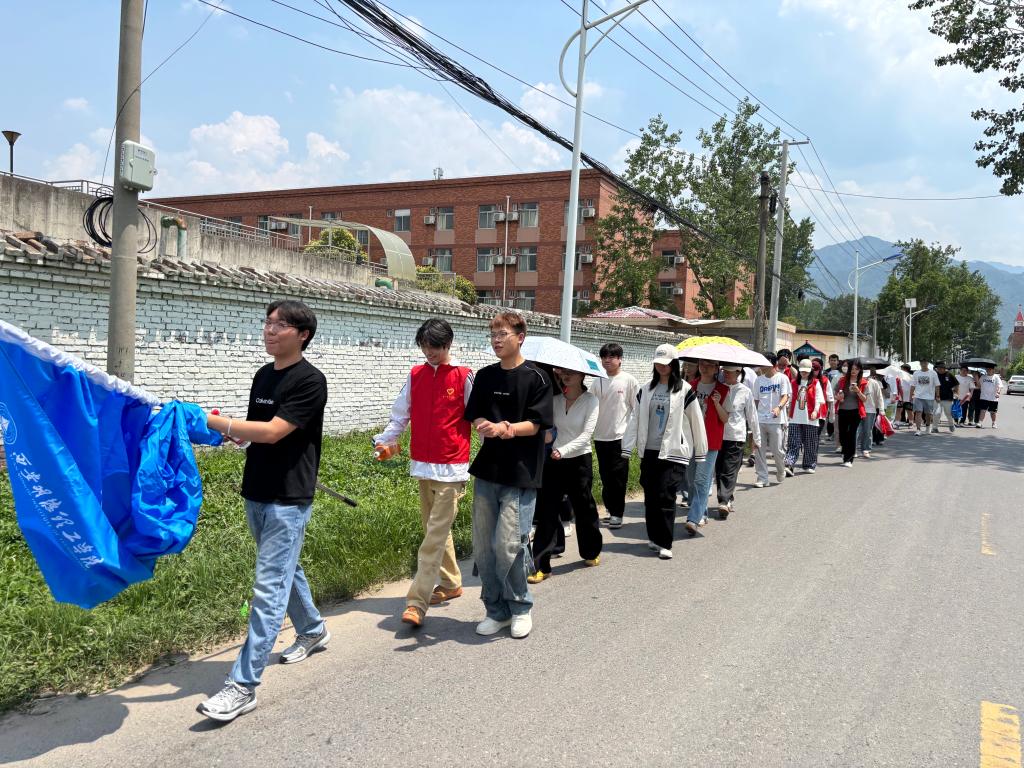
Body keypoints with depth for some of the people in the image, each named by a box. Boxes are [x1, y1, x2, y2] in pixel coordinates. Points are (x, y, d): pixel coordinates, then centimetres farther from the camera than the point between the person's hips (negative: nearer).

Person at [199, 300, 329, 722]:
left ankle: (243, 686, -4)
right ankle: (313, 629, 45)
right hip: (256, 495, 8)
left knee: (268, 588, -7)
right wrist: (220, 431, 0)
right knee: (285, 569, 23)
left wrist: (210, 420, -25)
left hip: (288, 500, -8)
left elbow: (271, 432, -23)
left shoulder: (310, 381, -15)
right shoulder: (263, 375, 10)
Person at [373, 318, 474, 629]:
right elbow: (401, 414, 11)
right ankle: (451, 584, 33)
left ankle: (417, 602, -8)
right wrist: (384, 440, -2)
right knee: (435, 529, 17)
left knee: (435, 535, -7)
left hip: (451, 467, -6)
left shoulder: (463, 376, -5)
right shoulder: (415, 375, 8)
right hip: (422, 464, 6)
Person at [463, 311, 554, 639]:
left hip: (520, 476, -5)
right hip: (487, 470, 5)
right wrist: (486, 427, -14)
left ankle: (520, 607, 14)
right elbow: (474, 418, 8)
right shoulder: (485, 376, 11)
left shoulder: (536, 378, -4)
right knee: (483, 546, 6)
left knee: (508, 544, -9)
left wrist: (505, 429, -24)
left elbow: (536, 424, -9)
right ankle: (496, 610, 22)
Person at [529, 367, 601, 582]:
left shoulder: (591, 400, -6)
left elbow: (586, 434, -15)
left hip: (580, 461, -2)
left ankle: (591, 552, 37)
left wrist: (563, 450, -25)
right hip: (554, 461, 2)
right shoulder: (554, 399, 3)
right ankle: (541, 565, 1)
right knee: (547, 511, -2)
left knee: (584, 508, 13)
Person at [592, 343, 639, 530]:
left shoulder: (629, 380, -4)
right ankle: (610, 508, 21)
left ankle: (617, 513, 6)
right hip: (600, 436, 4)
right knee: (606, 476, 10)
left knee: (618, 477, -2)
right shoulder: (598, 381, 8)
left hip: (620, 436, -4)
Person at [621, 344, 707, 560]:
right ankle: (654, 537, 23)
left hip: (674, 452, -4)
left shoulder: (684, 390, -4)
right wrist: (627, 448, 2)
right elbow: (635, 419, 7)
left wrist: (700, 452, 2)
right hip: (649, 451, 4)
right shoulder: (647, 390, 8)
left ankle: (664, 544, -1)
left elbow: (696, 421, -1)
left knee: (665, 497, -10)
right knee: (650, 496, 8)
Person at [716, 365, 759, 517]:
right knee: (719, 470, 6)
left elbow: (752, 416, 7)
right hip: (718, 435, 3)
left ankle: (724, 502, -12)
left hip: (736, 437, -3)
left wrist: (757, 439, 12)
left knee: (730, 471, -8)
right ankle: (726, 500, 17)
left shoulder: (745, 391, 0)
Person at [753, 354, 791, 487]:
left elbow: (786, 396, -10)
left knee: (777, 450, -1)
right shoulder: (759, 380, 12)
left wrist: (779, 407, -30)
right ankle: (762, 478, 7)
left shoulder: (782, 378, -2)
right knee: (759, 450, 0)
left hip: (776, 420, -4)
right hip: (760, 420, 4)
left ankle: (781, 471, 29)